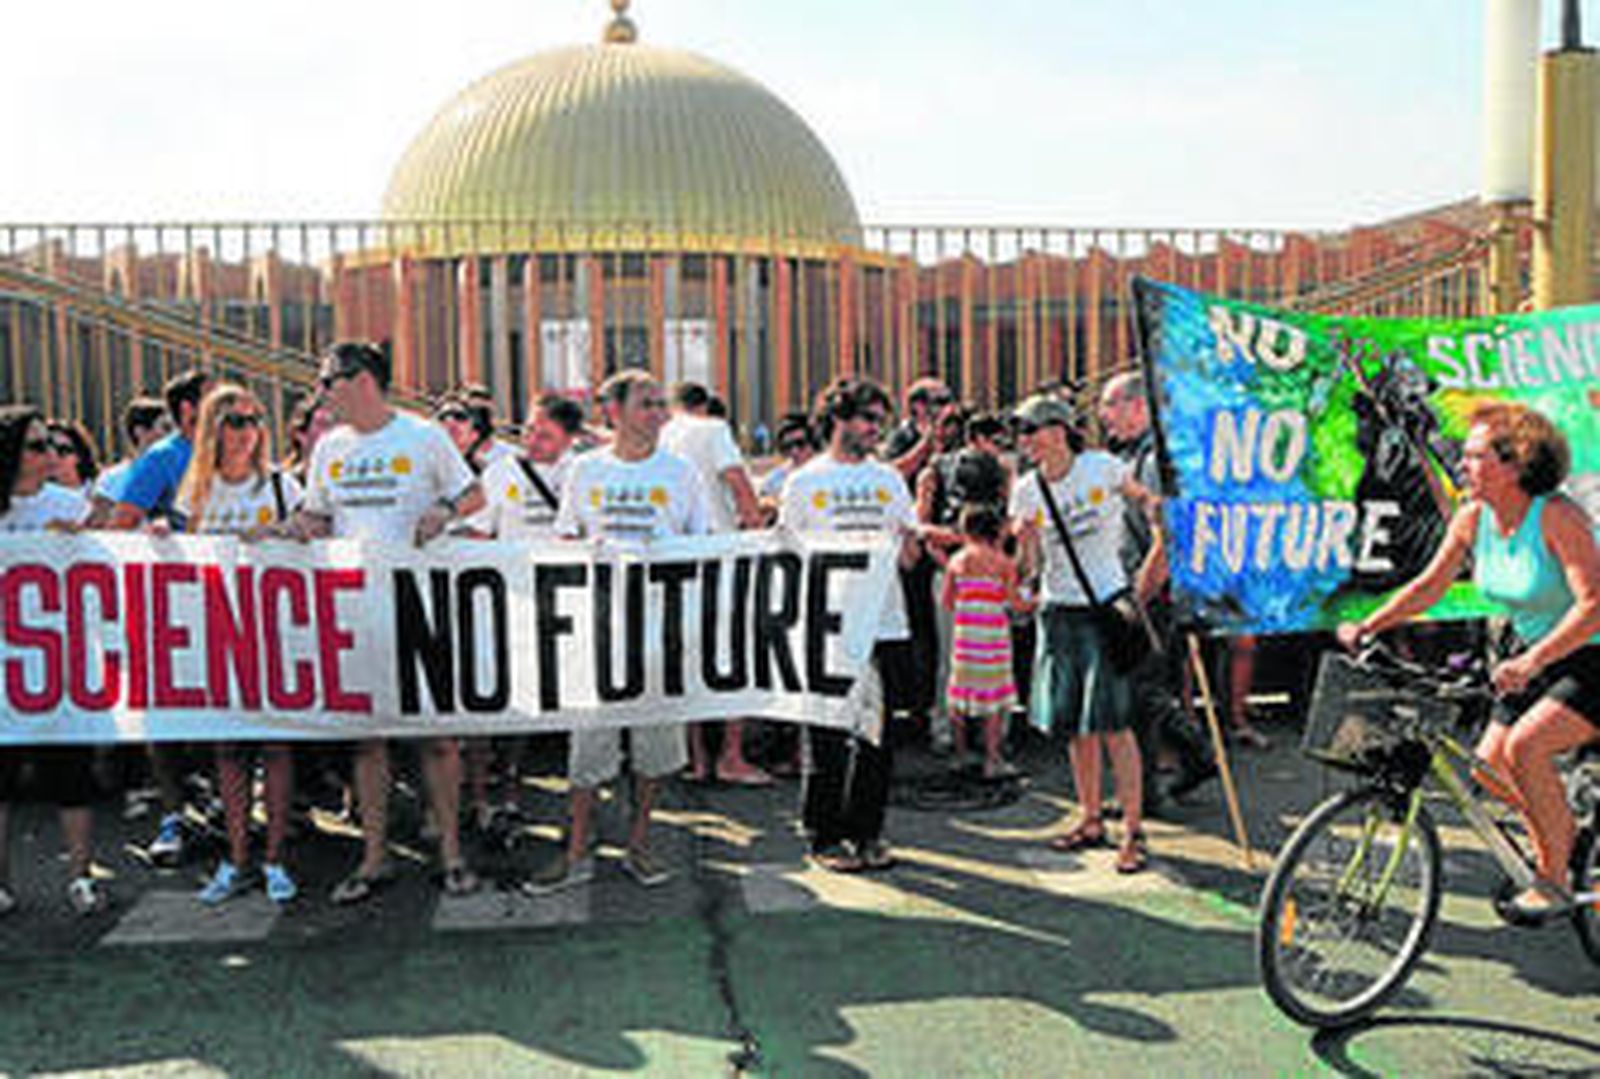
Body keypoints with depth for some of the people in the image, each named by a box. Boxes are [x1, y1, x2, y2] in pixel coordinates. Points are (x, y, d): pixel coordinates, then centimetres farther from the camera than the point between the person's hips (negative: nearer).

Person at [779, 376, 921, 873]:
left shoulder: (889, 479, 13)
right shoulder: (804, 482, 3)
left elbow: (909, 554, 14)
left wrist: (909, 544, -9)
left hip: (885, 626, 3)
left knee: (877, 738, 8)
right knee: (828, 739, 2)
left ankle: (867, 831, 20)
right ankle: (824, 836, 13)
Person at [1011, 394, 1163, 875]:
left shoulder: (1102, 468, -7)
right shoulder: (1026, 491, 2)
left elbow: (1148, 501, 9)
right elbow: (1029, 567, 2)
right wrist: (1024, 541, -19)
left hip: (1108, 605, -4)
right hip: (1058, 613, 4)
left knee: (1114, 723, -6)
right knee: (1074, 724, 10)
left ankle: (1133, 831, 1)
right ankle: (1091, 820, 24)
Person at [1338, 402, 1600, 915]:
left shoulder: (1558, 517, -24)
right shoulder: (1473, 518, -4)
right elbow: (1429, 585, 2)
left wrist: (1533, 660, -41)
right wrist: (1367, 626, -9)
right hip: (1532, 657, 7)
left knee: (1525, 744, -25)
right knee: (1489, 764, 1)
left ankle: (1554, 882, -9)